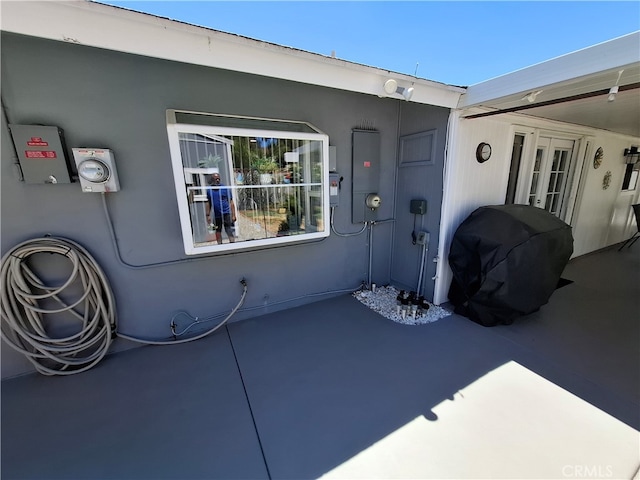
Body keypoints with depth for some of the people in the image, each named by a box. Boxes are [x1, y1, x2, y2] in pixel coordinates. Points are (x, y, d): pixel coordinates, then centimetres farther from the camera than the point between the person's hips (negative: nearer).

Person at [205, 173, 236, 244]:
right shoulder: (209, 190, 6)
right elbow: (208, 203, 13)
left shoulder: (226, 189, -3)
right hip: (216, 215, 4)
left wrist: (233, 215, -9)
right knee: (218, 231, 14)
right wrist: (208, 215, 10)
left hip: (226, 213, -4)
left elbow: (231, 203, -5)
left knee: (229, 231, -8)